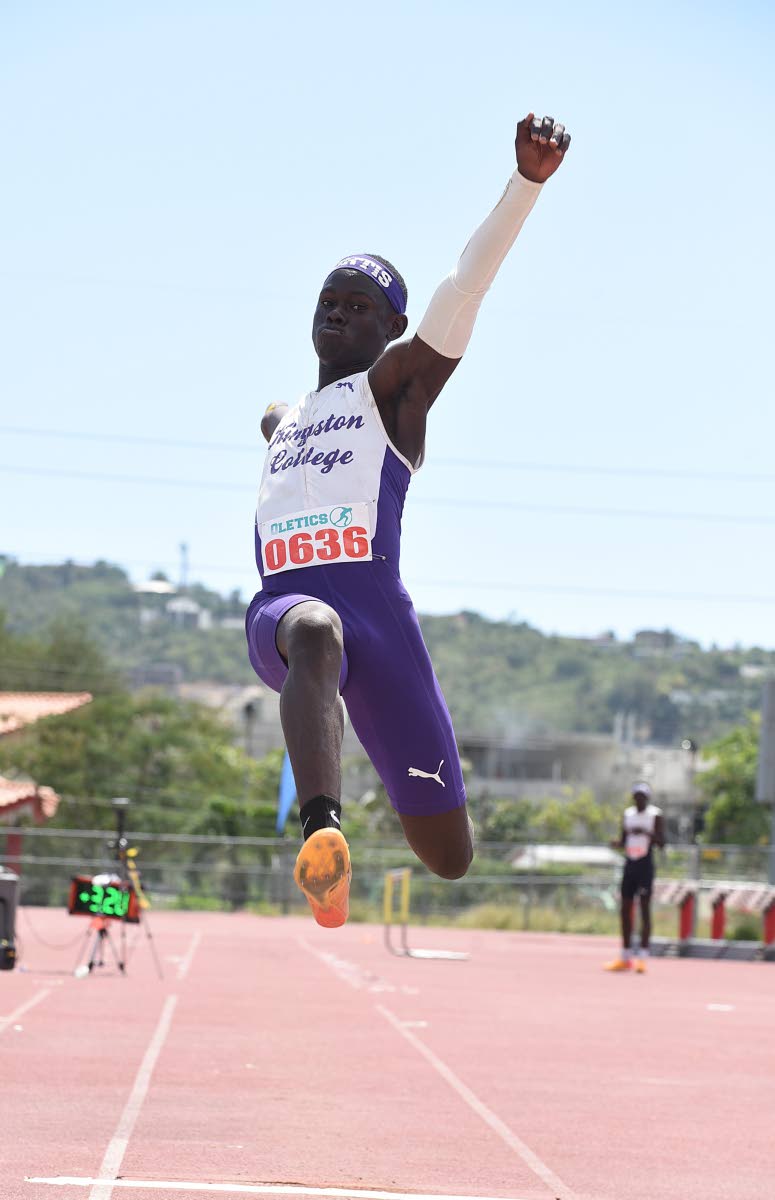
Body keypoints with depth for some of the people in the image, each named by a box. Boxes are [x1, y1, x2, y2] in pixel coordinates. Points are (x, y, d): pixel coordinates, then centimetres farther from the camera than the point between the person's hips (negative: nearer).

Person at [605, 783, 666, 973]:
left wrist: (646, 833, -24)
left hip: (645, 866, -6)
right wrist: (616, 843, -6)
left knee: (644, 908, -8)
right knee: (625, 909, 5)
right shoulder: (628, 814, 13)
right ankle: (625, 958, 11)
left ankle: (643, 957, -9)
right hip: (629, 864, 6)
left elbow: (661, 842, -8)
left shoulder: (655, 815, -3)